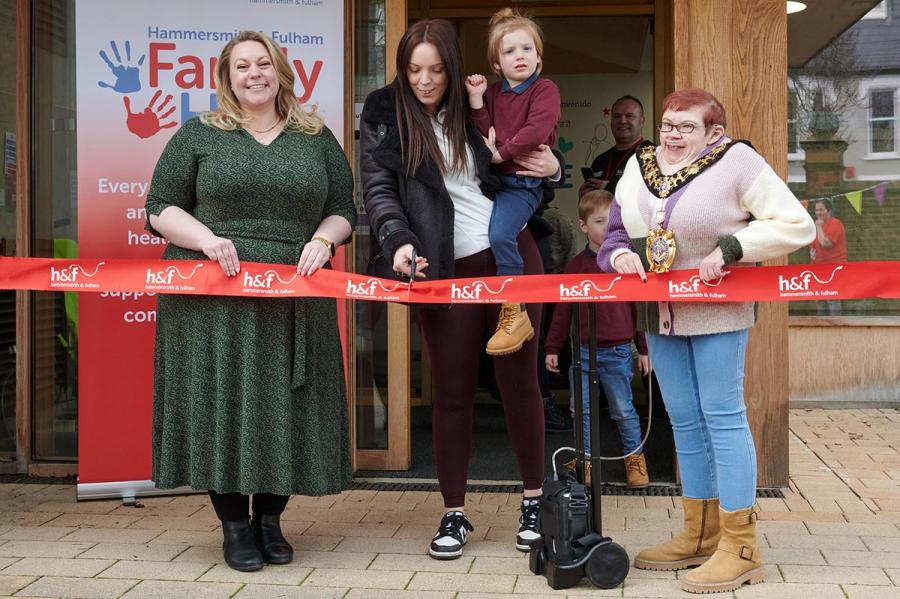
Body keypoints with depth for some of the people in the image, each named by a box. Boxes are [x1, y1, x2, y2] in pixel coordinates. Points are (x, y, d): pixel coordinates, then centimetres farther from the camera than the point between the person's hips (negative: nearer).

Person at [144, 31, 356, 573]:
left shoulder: (317, 139, 13)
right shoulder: (199, 136, 7)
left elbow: (344, 210, 14)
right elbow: (161, 208, 5)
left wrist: (323, 239, -8)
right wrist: (207, 239, -13)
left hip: (292, 302, 2)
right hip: (212, 300, -1)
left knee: (284, 406, 3)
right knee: (222, 401, -1)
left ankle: (270, 518, 19)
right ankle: (235, 523, 12)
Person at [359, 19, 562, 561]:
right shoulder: (384, 114, 3)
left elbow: (514, 176, 18)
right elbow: (379, 189, -5)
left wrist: (551, 169, -3)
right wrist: (398, 242, -21)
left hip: (511, 255, 1)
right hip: (445, 268, -1)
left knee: (520, 378, 5)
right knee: (452, 390, 4)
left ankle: (535, 500, 18)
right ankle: (454, 513, 15)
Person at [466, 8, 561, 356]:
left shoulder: (544, 89, -3)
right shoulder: (493, 93, 14)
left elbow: (536, 131, -20)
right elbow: (486, 137, 3)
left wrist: (502, 153, -15)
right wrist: (476, 100, -5)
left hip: (523, 182, -7)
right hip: (492, 180, 7)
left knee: (500, 235, -27)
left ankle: (515, 314, -16)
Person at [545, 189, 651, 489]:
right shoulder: (576, 265, 3)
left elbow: (639, 307, 3)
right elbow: (563, 309, 7)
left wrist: (644, 349, 4)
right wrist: (552, 348, 5)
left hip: (618, 352, -2)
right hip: (583, 350, 2)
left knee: (623, 410, 6)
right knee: (582, 410, 7)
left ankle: (634, 457, 23)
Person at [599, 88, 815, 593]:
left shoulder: (738, 163, -9)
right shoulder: (640, 165, 9)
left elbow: (797, 227, -12)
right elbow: (618, 231, 17)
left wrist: (732, 247, -20)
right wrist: (622, 254, -5)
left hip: (717, 313, -6)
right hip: (661, 311, 6)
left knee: (722, 416, -7)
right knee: (685, 421, 11)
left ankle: (741, 547, 0)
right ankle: (700, 535, 22)